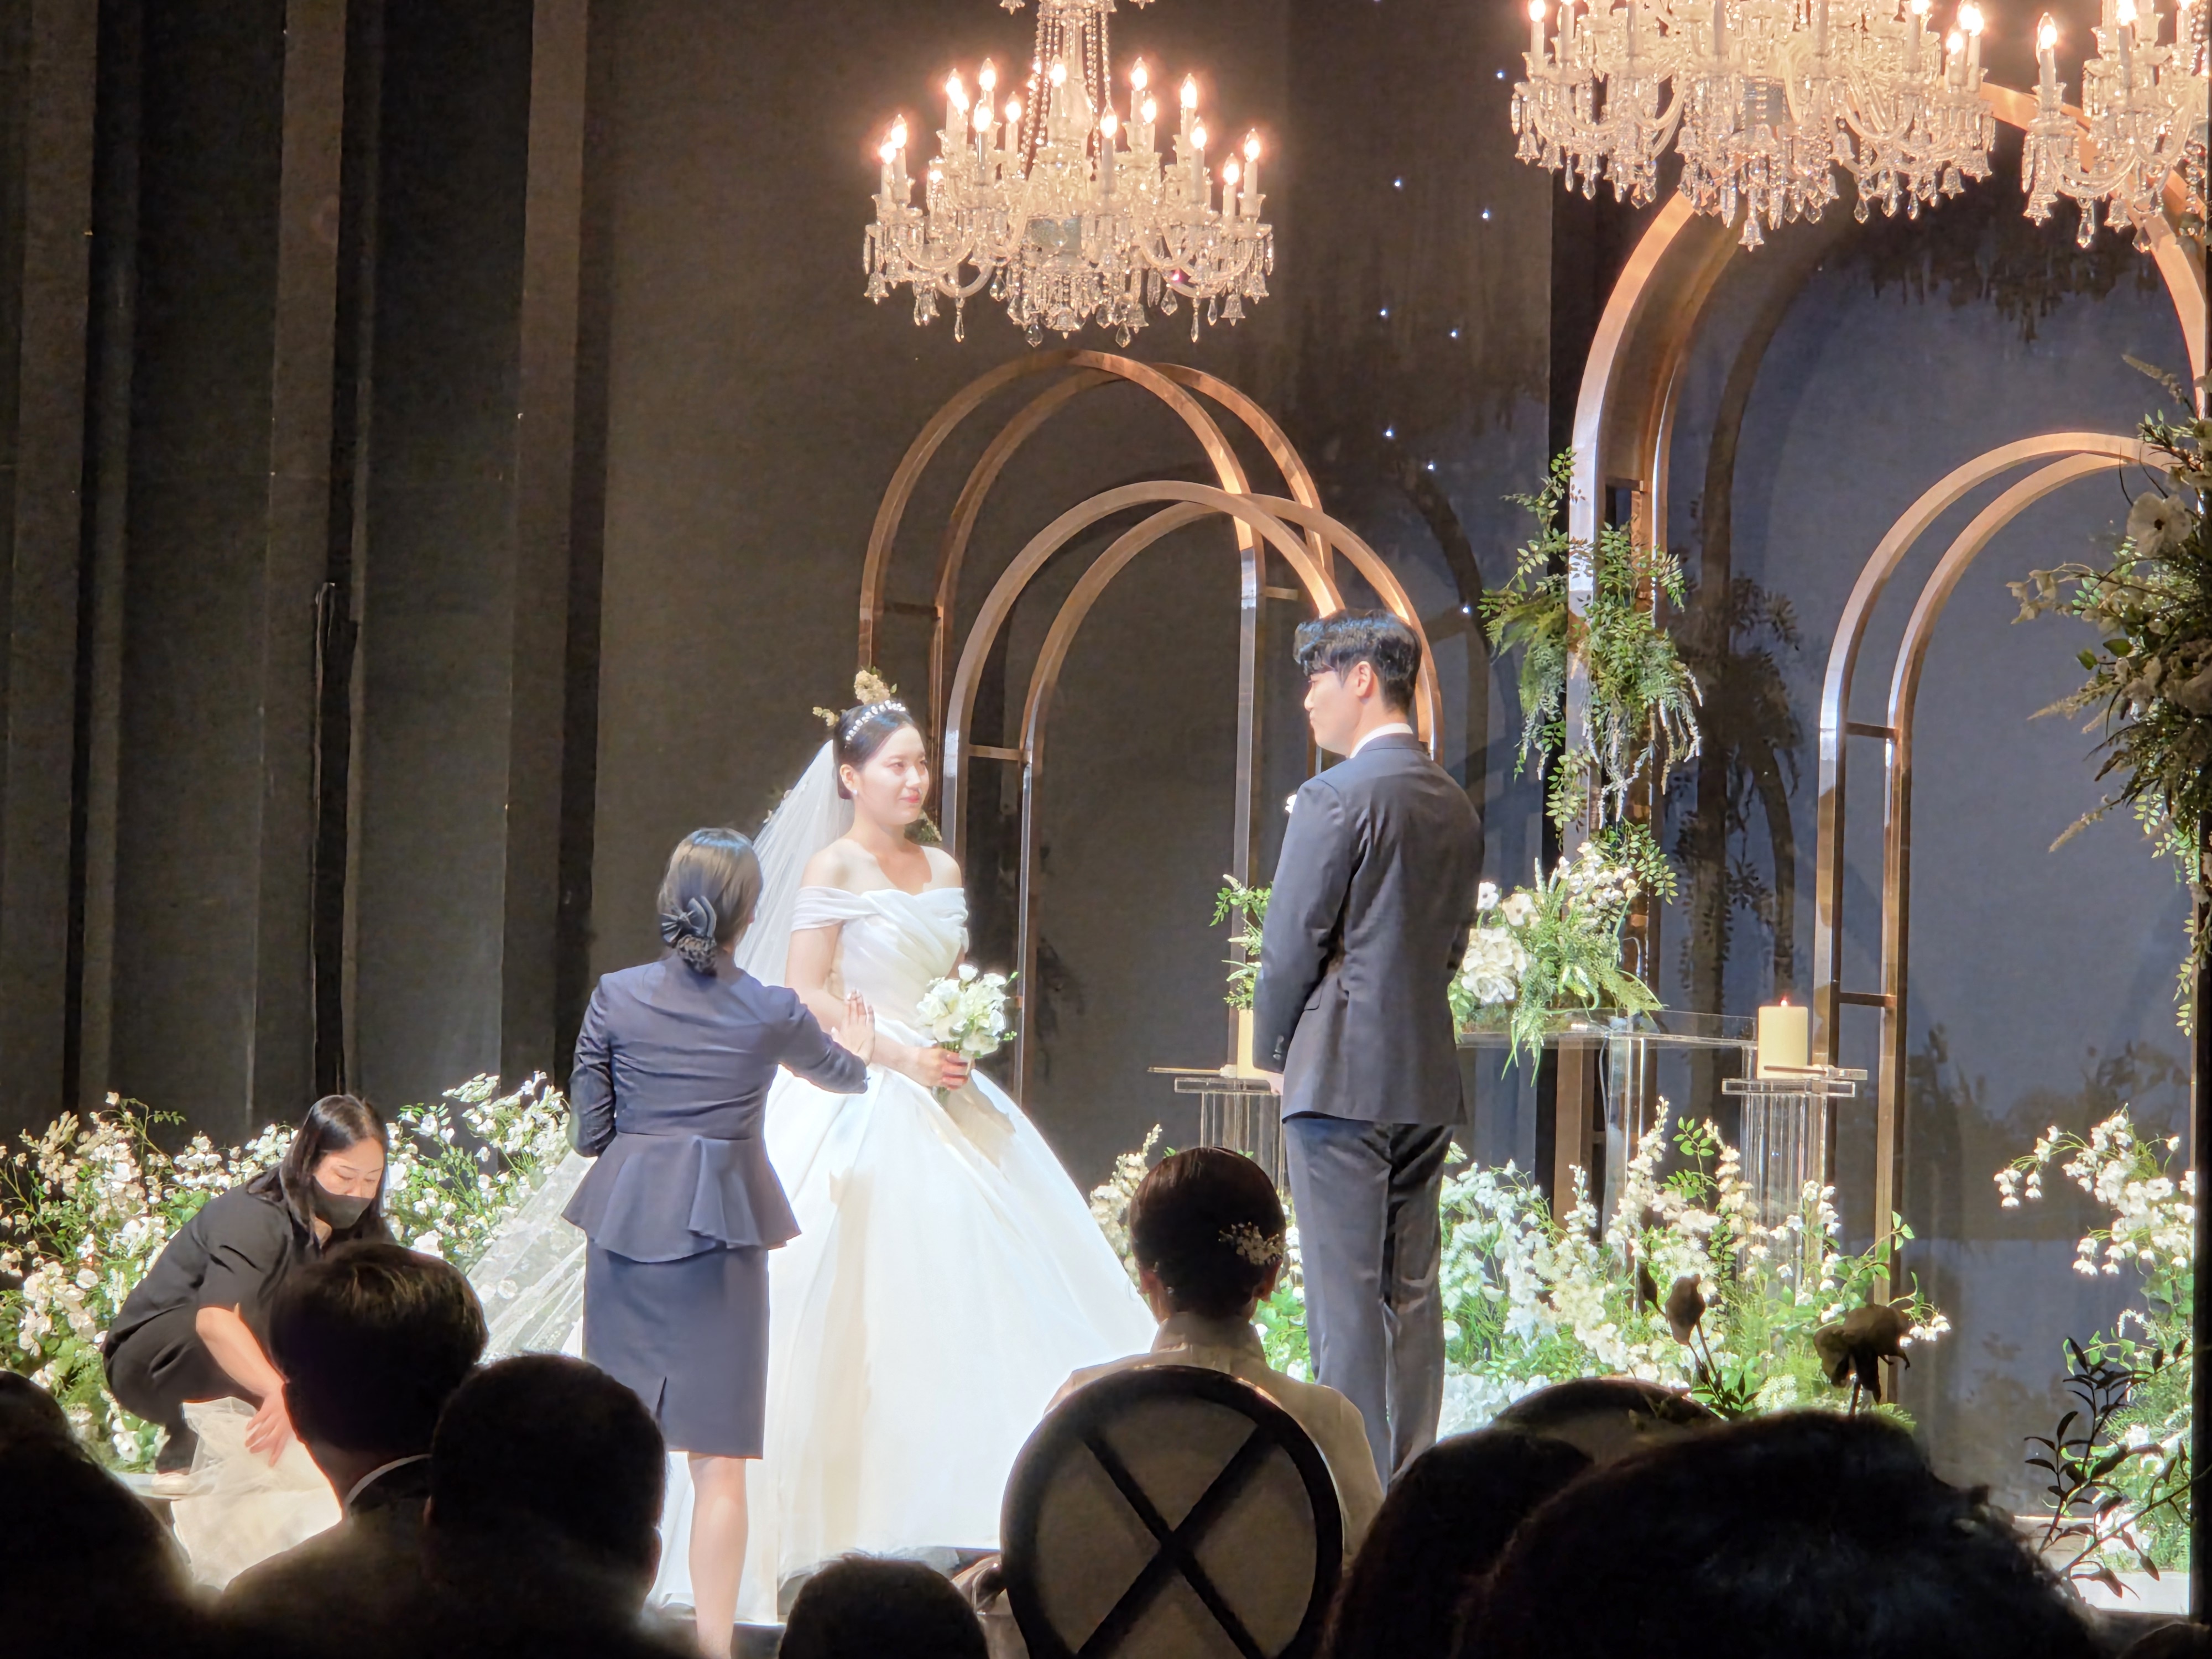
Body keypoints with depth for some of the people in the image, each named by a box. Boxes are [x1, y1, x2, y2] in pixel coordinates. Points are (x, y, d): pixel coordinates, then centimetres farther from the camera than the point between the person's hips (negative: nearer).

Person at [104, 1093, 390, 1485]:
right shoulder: (255, 1217, -28)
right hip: (150, 1361, -7)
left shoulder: (364, 1231, -5)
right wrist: (279, 1392, -61)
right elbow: (214, 1320, -45)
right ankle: (185, 1454, -25)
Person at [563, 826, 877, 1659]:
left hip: (625, 1222, 2)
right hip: (721, 1228, -2)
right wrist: (859, 1050, 42)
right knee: (718, 1457, 1)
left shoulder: (616, 998, -3)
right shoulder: (773, 1013, -4)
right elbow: (843, 1076, 18)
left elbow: (588, 1129, 2)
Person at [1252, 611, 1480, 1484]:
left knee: (1345, 1296, -6)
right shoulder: (1455, 805, 12)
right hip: (1429, 1081, 8)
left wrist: (1274, 1053, 4)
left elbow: (1291, 942, -10)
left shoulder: (1336, 797, -12)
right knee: (1412, 1292, 10)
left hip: (1341, 1078, -8)